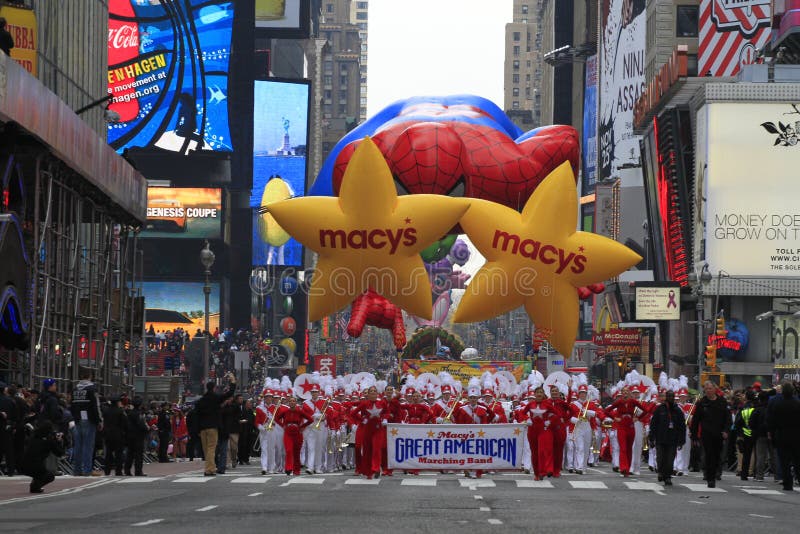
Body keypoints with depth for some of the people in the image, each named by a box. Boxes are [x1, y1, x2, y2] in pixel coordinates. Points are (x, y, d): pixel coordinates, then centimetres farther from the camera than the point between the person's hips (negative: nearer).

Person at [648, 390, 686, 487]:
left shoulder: (678, 410, 9)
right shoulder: (659, 409, 3)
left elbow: (682, 427, 11)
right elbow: (653, 424, 3)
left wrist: (681, 441, 7)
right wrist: (652, 439, -1)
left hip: (673, 440, 1)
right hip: (660, 440, -1)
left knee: (670, 460, 0)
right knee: (660, 458, -2)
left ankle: (667, 477, 10)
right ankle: (661, 472, 22)